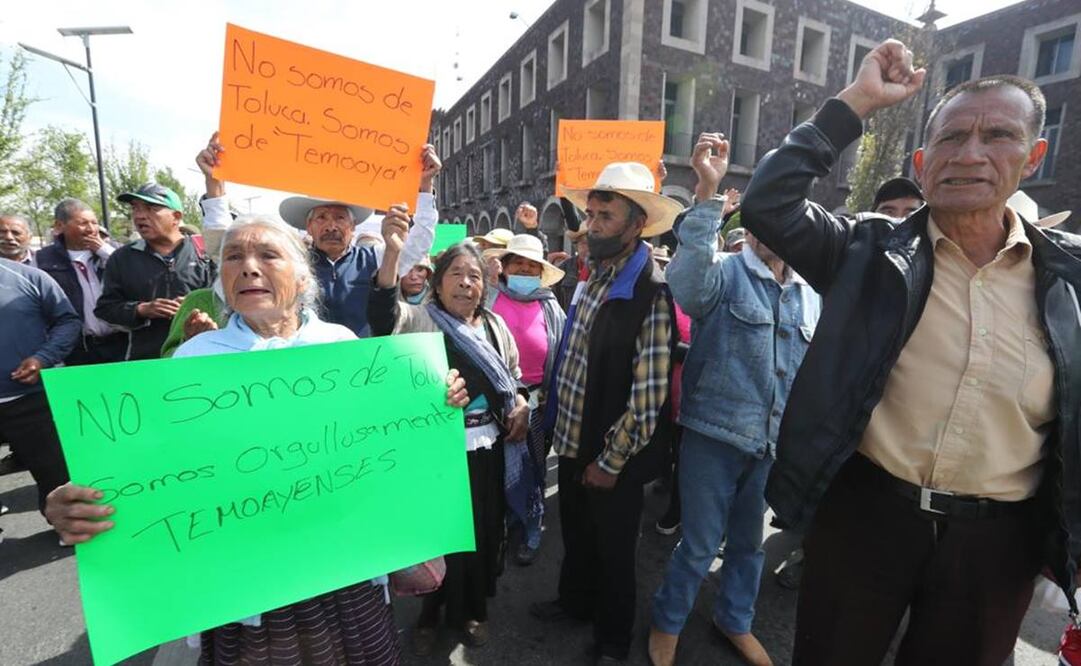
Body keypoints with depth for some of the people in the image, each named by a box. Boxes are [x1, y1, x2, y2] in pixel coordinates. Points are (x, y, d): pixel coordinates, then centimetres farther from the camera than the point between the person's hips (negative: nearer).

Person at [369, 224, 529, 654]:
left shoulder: (495, 325, 8)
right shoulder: (419, 320, -6)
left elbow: (514, 374, 19)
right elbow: (383, 315, -28)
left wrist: (522, 404, 0)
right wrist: (392, 251, -40)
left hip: (486, 448, 4)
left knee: (484, 530, 17)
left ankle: (472, 609, 42)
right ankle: (431, 611, 40)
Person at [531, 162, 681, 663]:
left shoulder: (651, 293, -21)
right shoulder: (593, 278, 3)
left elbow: (648, 394, -22)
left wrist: (611, 461, -14)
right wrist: (561, 430, 12)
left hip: (612, 457, -7)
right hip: (572, 443, 7)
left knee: (613, 549, 16)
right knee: (576, 533, 26)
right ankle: (575, 600, 53)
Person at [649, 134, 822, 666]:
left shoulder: (810, 295, 8)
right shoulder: (723, 273, -9)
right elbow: (685, 278, -34)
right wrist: (708, 188, -39)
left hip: (777, 442, 5)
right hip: (715, 433, -5)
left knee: (749, 541, 23)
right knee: (699, 544, 8)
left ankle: (735, 620, 47)